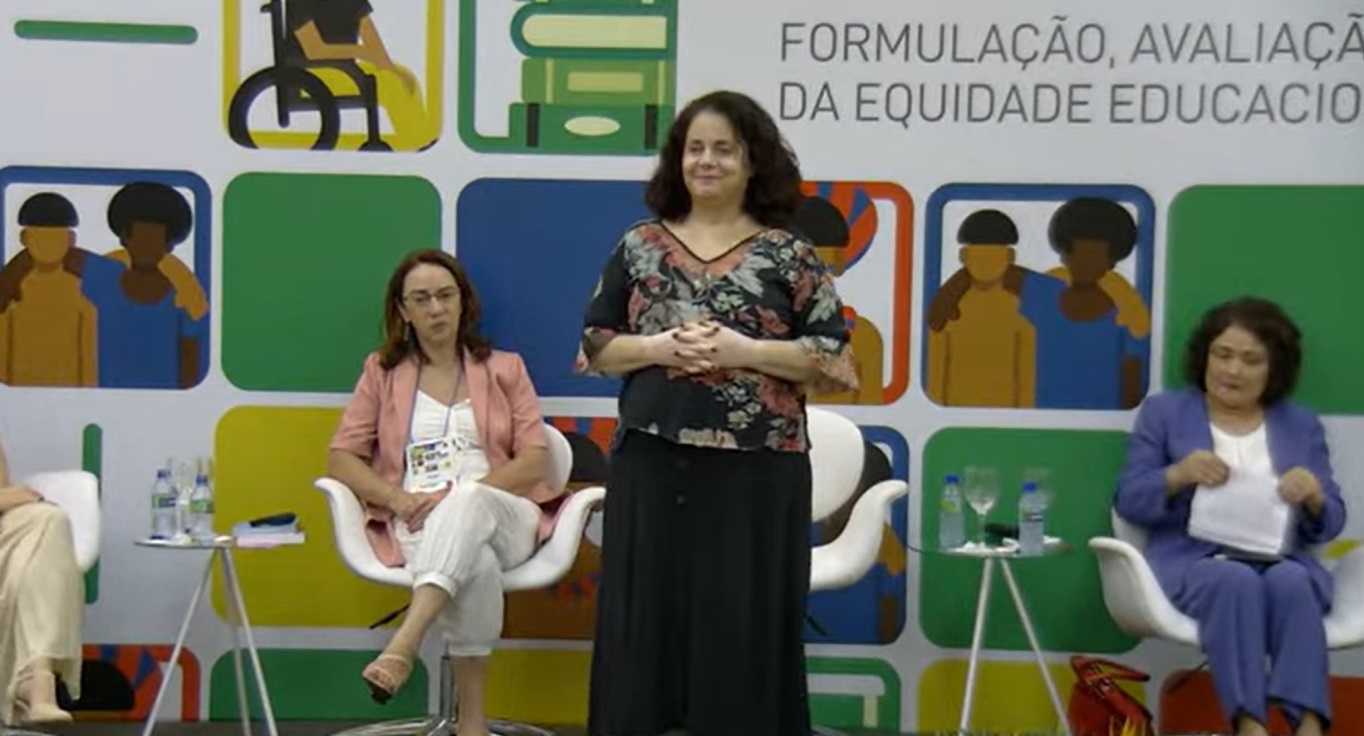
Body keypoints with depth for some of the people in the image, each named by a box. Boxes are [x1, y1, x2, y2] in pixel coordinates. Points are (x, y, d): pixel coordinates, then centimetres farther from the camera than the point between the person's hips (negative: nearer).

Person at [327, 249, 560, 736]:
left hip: (503, 519, 0)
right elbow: (341, 458, 8)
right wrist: (398, 499, -12)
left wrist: (459, 496, -13)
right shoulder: (383, 371, 15)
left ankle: (404, 644, -54)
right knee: (475, 563, -38)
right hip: (420, 526, 0)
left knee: (467, 503, -39)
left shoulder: (504, 368, 14)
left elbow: (535, 461, 3)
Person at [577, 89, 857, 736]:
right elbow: (593, 347, 8)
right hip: (651, 463, 2)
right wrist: (658, 347, -10)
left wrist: (745, 351, -13)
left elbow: (835, 359, -2)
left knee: (742, 619, 2)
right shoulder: (639, 247, 9)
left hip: (753, 469, -2)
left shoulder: (788, 255, 2)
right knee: (645, 614, 6)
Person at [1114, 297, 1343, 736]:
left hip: (1281, 562, 2)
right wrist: (1178, 475, -15)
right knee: (1237, 580, -35)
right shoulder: (1164, 412, 13)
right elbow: (1128, 502, 5)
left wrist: (1314, 496, -10)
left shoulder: (1301, 425, 19)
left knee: (1291, 581, -33)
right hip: (1195, 559, -2)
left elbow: (1329, 524, 14)